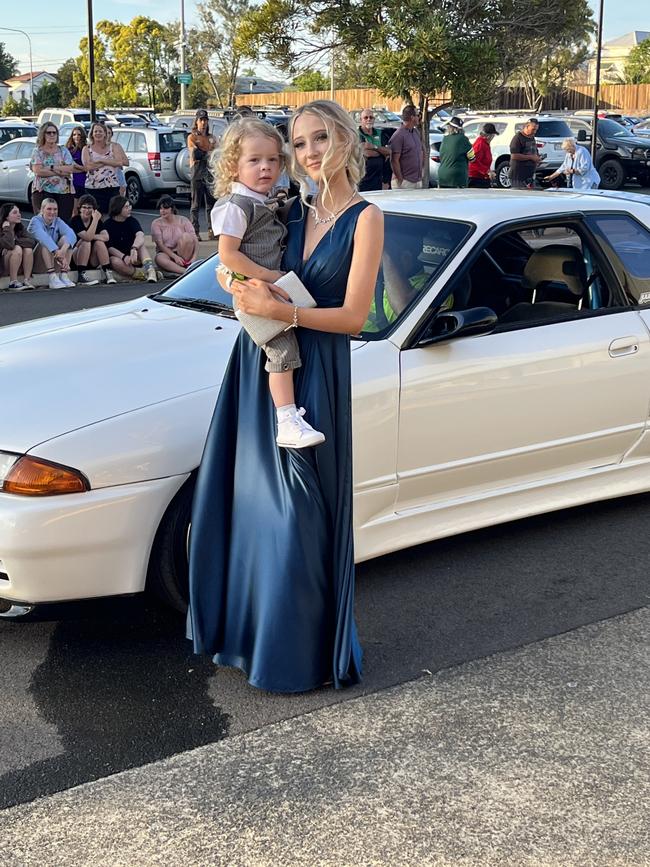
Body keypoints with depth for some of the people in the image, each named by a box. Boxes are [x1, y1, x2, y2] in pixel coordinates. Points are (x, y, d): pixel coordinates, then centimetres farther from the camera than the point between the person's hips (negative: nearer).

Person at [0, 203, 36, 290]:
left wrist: (15, 241, -23)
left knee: (28, 249, -20)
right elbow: (9, 245, -34)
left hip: (18, 266, 6)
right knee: (17, 249, -29)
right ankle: (13, 283, -28)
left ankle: (27, 280, -22)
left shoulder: (20, 228, 3)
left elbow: (32, 242, -15)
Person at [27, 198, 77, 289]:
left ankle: (63, 275, -23)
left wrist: (64, 249, -42)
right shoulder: (36, 221, -12)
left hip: (55, 259, 4)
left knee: (65, 239, -17)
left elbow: (72, 234, -21)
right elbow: (43, 237, -32)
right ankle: (53, 278, -38)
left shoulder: (58, 221, 0)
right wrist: (58, 252, -48)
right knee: (45, 242, -30)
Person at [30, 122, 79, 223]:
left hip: (64, 191, 2)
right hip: (43, 191, -2)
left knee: (64, 221, -7)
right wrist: (60, 172, -7)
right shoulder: (37, 151, 8)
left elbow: (70, 169, 0)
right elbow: (38, 171, -7)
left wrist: (52, 167, -8)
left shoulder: (63, 151, 14)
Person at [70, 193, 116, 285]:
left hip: (92, 262, 3)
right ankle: (82, 275, -29)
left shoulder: (97, 220, 3)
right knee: (86, 242, -28)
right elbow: (87, 237, -27)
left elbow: (106, 237, -13)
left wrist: (91, 236, -21)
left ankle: (108, 273, -25)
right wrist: (95, 220, -28)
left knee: (99, 242, -21)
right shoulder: (75, 220, -11)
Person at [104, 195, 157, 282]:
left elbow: (140, 235, -20)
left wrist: (134, 249, -42)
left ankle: (150, 270, -44)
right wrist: (124, 257, -29)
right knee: (115, 262, -35)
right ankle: (144, 273, -37)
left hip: (133, 258, 2)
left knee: (142, 245, -25)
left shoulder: (132, 221, 1)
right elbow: (109, 247, -11)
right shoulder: (108, 224, -4)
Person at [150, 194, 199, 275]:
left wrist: (194, 257, -25)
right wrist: (175, 257, -27)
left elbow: (195, 240, -8)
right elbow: (160, 244, -12)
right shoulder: (156, 223, -1)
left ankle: (185, 265, -24)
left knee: (186, 236, -26)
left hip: (183, 253, 1)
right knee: (159, 258, -36)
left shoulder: (183, 220, -1)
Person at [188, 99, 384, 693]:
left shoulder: (364, 218, -5)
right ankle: (246, 627, 28)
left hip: (313, 375, -5)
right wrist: (239, 283, -7)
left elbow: (354, 316, -11)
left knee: (296, 513, -1)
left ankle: (302, 655, 14)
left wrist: (278, 310, -21)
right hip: (259, 362, 5)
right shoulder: (292, 209, 10)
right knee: (250, 500, 11)